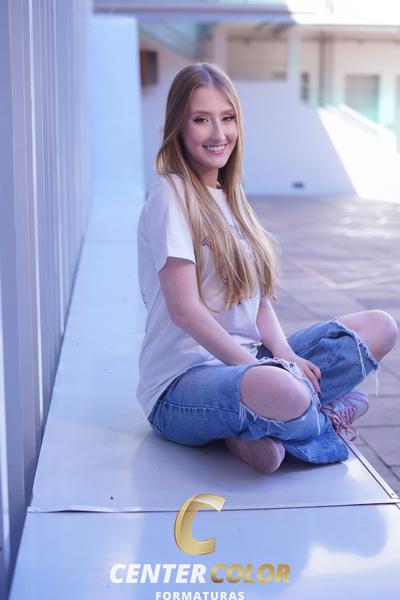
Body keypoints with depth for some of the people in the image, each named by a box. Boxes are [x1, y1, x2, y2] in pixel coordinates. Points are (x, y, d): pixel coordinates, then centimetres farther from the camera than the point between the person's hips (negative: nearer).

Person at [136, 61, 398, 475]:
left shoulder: (229, 198, 15)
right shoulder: (170, 196, -9)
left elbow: (259, 297, 11)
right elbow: (184, 309, -17)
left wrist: (286, 356, -7)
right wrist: (266, 368, -19)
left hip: (246, 362, 9)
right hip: (181, 386, -9)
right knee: (278, 390, -41)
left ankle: (252, 429, -9)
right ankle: (323, 419, -3)